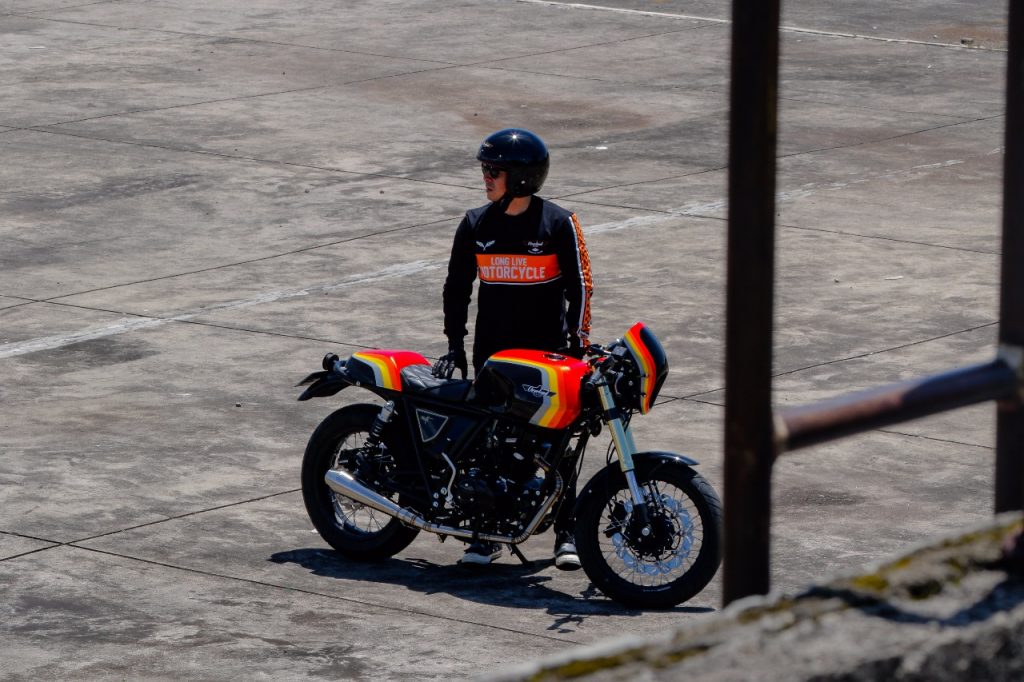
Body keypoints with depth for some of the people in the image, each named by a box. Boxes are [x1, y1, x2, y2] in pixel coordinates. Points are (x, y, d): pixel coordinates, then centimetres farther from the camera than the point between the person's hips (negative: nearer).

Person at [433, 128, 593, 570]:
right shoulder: (476, 225, 5)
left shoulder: (559, 224, -4)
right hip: (492, 349, 3)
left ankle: (566, 532, 5)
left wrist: (577, 343, -7)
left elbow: (580, 285, -1)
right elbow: (457, 285, 12)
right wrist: (455, 343, 5)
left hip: (548, 351, -3)